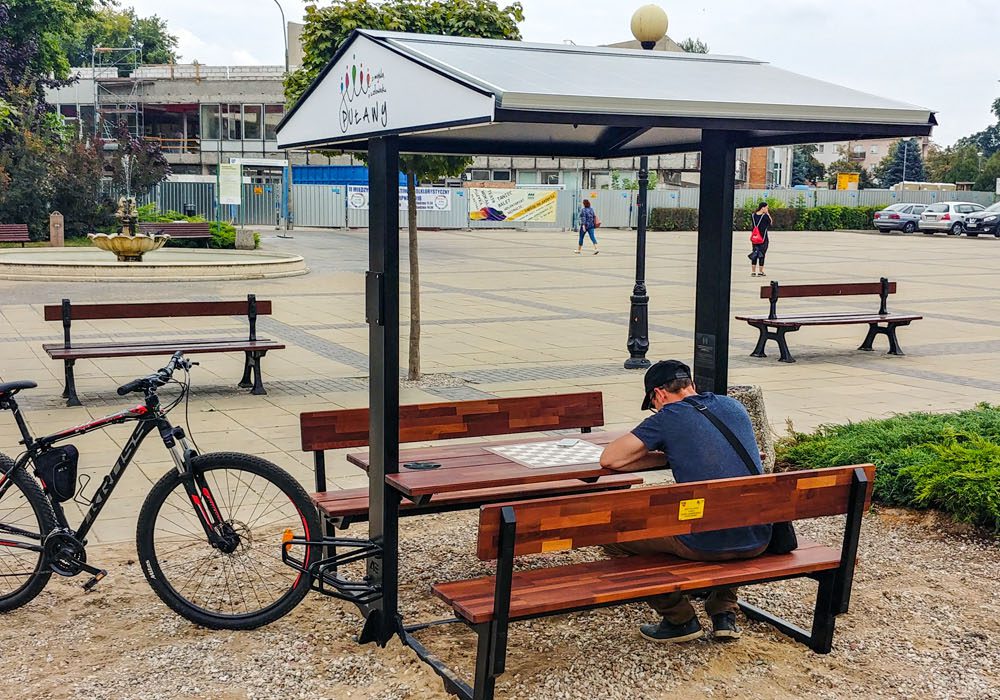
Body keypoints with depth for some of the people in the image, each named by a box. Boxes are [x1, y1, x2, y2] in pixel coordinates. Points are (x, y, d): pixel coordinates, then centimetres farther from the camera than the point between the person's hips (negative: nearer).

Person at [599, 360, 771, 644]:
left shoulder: (667, 418, -3)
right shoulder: (734, 406, 13)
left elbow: (609, 459, -1)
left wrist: (664, 457, 13)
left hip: (705, 543, -6)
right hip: (758, 540, 6)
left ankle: (680, 620, 16)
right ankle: (724, 613, 31)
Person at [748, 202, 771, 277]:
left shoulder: (753, 215, 3)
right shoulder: (765, 216, -12)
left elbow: (751, 226, 9)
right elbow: (770, 223, 3)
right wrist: (768, 214, 2)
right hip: (763, 238, -5)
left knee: (754, 254, 10)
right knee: (761, 254, 3)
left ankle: (753, 272, 10)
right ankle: (760, 272, 5)